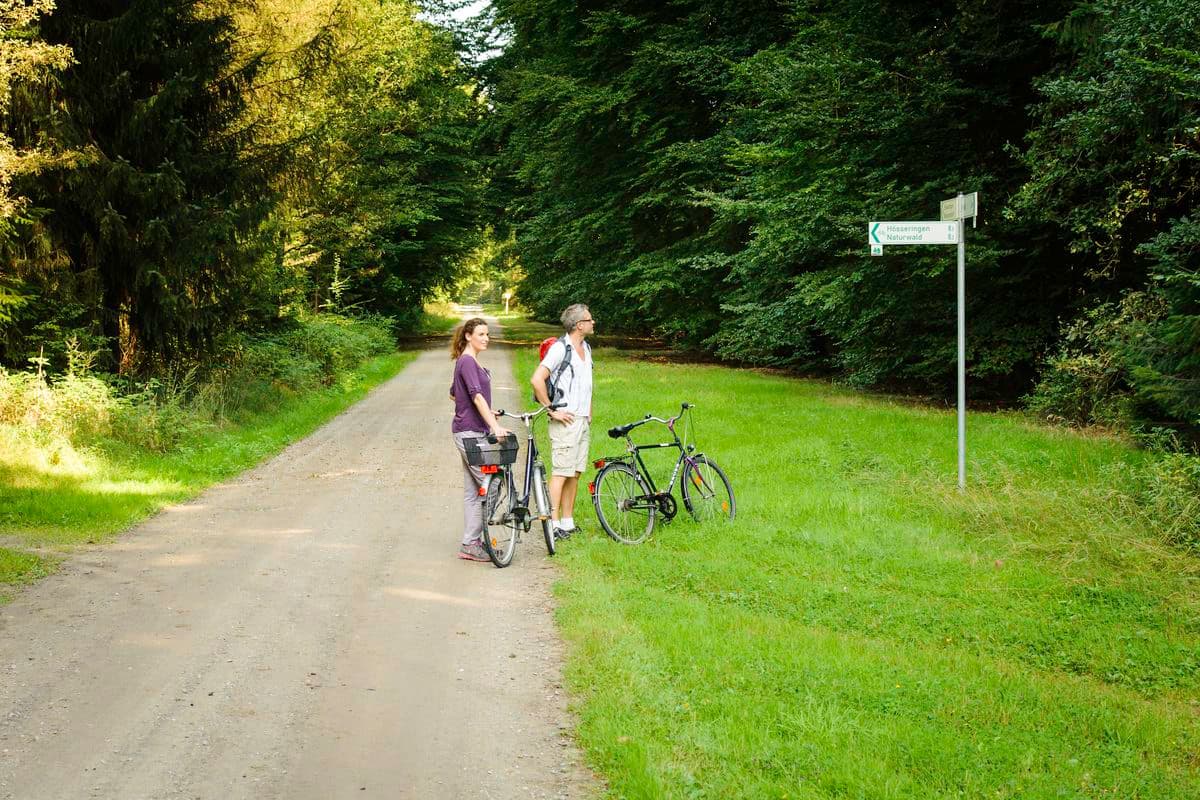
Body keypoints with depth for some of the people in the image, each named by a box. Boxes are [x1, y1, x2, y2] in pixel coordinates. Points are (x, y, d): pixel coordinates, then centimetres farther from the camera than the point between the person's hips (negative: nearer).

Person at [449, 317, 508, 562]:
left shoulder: (469, 362, 16)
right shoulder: (467, 362, -15)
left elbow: (454, 394, 27)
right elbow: (477, 396, -25)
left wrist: (487, 412, 29)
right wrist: (495, 426, -32)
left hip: (473, 431, 10)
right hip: (469, 431, -10)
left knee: (473, 490, 10)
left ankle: (471, 544, 13)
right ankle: (471, 544, -6)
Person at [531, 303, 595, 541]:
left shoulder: (586, 348, 15)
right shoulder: (560, 349, -13)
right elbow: (537, 380, -21)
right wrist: (552, 411, -16)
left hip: (583, 421, 8)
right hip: (566, 421, -8)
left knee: (575, 473, 10)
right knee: (561, 472, -8)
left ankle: (568, 522, 15)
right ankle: (554, 523, -6)